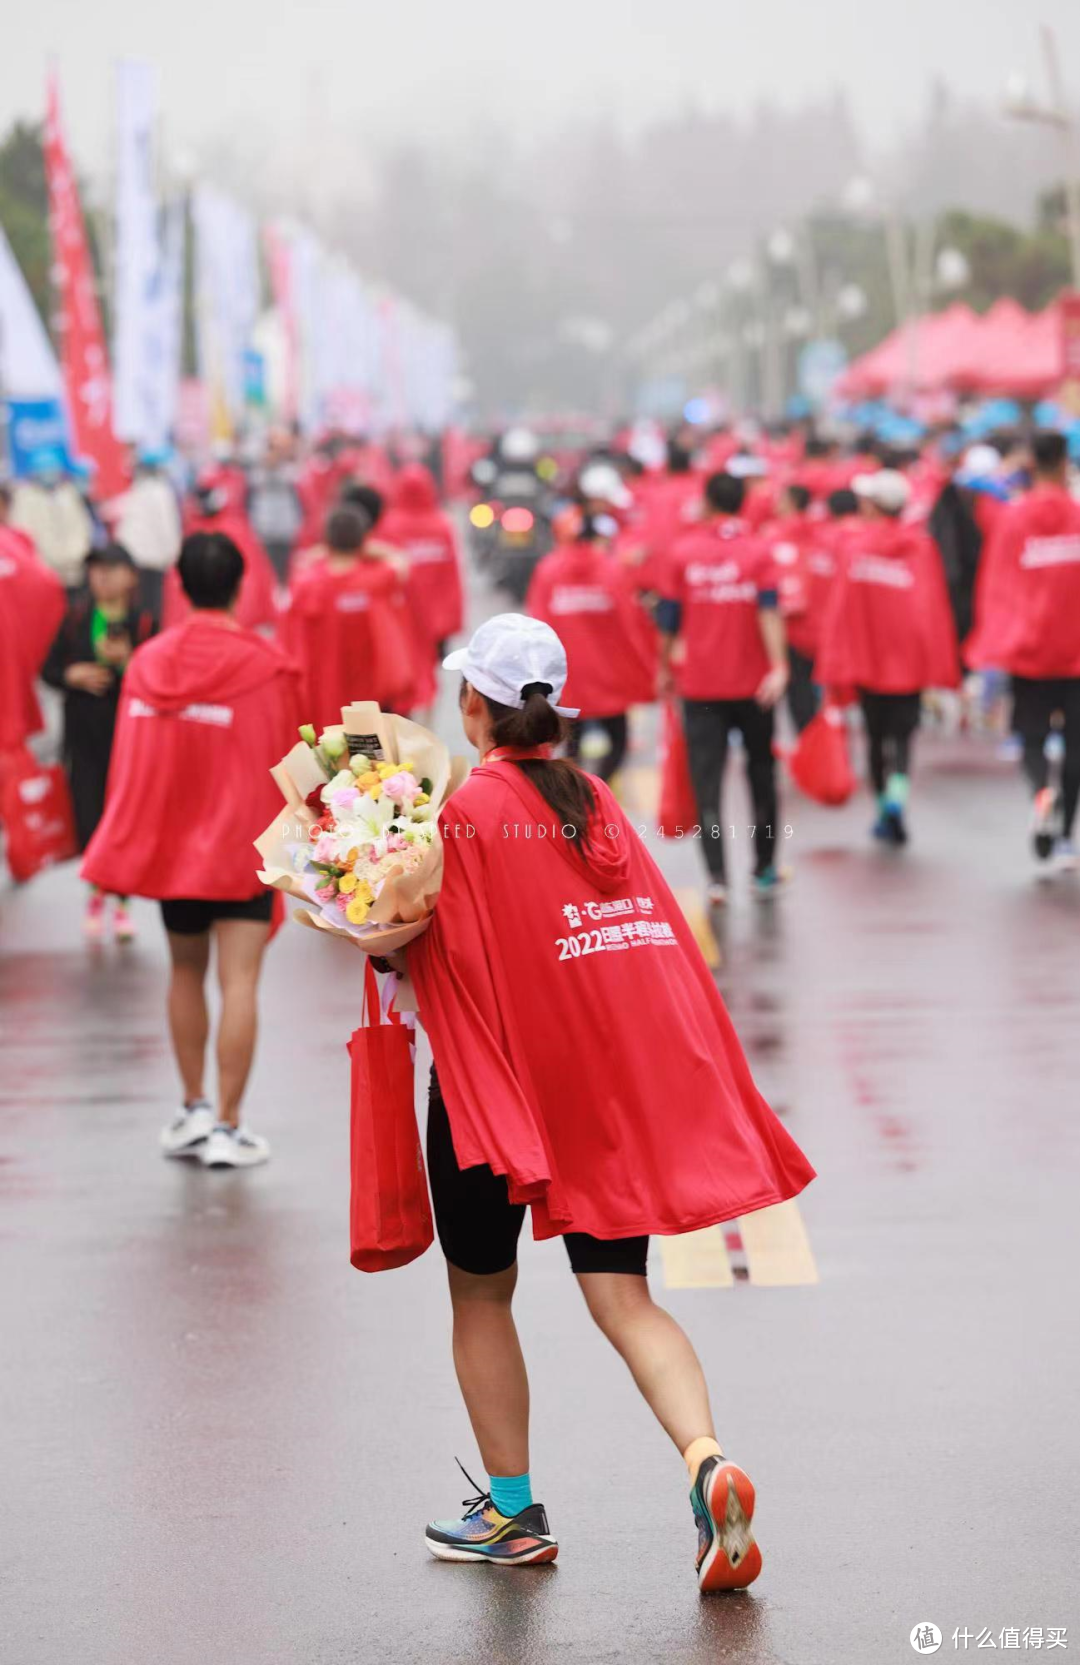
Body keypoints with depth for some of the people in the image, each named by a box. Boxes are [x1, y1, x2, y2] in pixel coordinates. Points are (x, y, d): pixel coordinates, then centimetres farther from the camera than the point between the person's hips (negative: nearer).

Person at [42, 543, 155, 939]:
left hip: (128, 734, -2)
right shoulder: (75, 618, 5)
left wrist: (126, 662, -21)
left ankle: (122, 904, 11)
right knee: (87, 816, -1)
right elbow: (48, 669, 9)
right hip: (84, 733, 2)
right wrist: (72, 676, -10)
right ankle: (96, 890, 24)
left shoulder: (144, 624, -3)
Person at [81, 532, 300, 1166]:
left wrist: (125, 850, 12)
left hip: (170, 844, 4)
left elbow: (129, 759, 3)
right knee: (239, 982, -4)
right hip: (244, 846, -4)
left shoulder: (148, 662, -1)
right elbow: (283, 764, -4)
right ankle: (226, 1126, -6)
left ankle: (194, 1107, 21)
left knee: (186, 971, 19)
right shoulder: (265, 667, -11)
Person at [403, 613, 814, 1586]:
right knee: (623, 1297, 3)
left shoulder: (470, 811, -10)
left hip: (499, 1070, -5)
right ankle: (708, 1462, -21)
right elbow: (663, 936, 11)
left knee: (481, 1293, 14)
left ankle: (514, 1512, 18)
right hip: (622, 1082, 5)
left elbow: (446, 955, -11)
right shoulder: (596, 801, 8)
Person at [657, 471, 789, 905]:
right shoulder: (758, 551, -2)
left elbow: (668, 619, 1)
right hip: (752, 683, 1)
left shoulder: (683, 552, -1)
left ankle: (717, 877, -13)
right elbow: (769, 611, -14)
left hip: (699, 685, 0)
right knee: (761, 772, 16)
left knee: (707, 779, -1)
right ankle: (765, 870, 20)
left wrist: (665, 667, 13)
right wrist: (778, 666, -20)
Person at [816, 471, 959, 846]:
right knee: (902, 735, 1)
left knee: (876, 735, 15)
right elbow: (936, 608, -2)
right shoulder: (921, 546, -3)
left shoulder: (853, 546, -6)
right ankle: (896, 798, -25)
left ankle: (884, 812, 21)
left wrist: (834, 669, -1)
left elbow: (840, 609, -5)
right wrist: (942, 667, 3)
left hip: (866, 659, 0)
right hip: (911, 661, 0)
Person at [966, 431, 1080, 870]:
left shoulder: (1011, 518, -3)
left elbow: (993, 586, 0)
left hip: (1026, 649, 0)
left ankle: (1041, 792, -27)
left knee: (1032, 737, 5)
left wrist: (989, 644, 8)